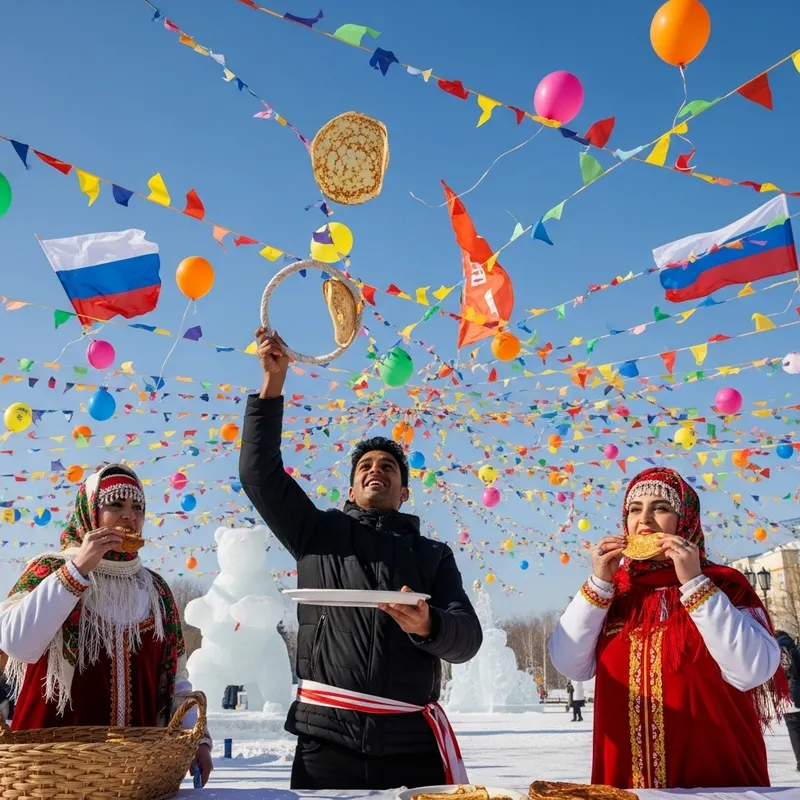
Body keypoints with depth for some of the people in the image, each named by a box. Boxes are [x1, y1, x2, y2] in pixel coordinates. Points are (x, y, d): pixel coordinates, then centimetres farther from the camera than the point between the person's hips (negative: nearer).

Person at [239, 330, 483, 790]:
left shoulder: (433, 554, 14)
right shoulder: (319, 533, 13)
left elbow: (467, 639, 3)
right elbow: (259, 472, 3)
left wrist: (427, 625, -20)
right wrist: (274, 382, -3)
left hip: (413, 740, 1)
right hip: (327, 735, 0)